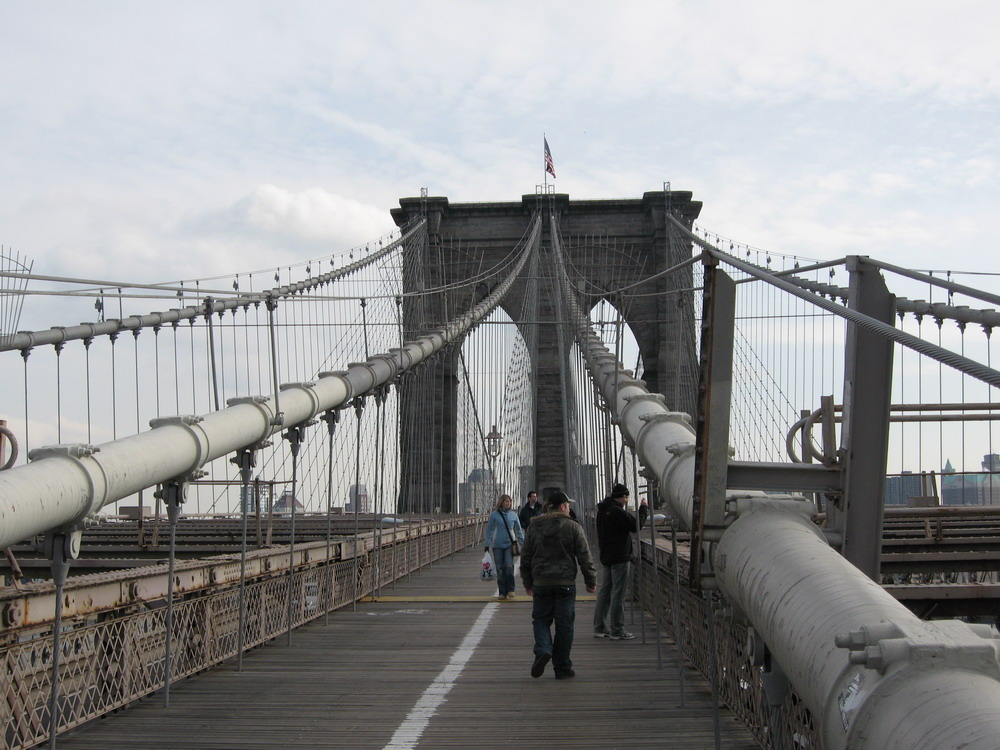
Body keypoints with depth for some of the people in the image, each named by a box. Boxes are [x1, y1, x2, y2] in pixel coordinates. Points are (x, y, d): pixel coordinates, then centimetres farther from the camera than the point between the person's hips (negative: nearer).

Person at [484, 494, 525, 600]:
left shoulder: (513, 515, 7)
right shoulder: (494, 515, 2)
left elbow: (519, 531, 15)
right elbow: (489, 530, 7)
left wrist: (523, 544, 14)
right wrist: (487, 545, 3)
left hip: (509, 544, 0)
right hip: (497, 545, 0)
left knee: (509, 567, -15)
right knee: (500, 569, 0)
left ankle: (510, 590, -3)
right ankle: (502, 592, 8)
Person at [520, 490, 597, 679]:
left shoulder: (535, 528, 5)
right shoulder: (573, 528, -4)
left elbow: (526, 557, 10)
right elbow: (584, 557, -5)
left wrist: (527, 582, 20)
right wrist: (591, 580, 4)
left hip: (541, 583, 2)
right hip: (565, 583, -2)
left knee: (541, 619, 13)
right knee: (564, 624, 5)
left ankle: (543, 650, -14)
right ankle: (562, 667, 8)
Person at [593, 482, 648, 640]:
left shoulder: (602, 511, 12)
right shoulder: (617, 512, -18)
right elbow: (636, 525, -14)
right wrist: (644, 509, -4)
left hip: (605, 556, 9)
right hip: (619, 556, -9)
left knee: (605, 591, 13)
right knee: (618, 593, -5)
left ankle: (600, 627, 17)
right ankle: (617, 630, -3)